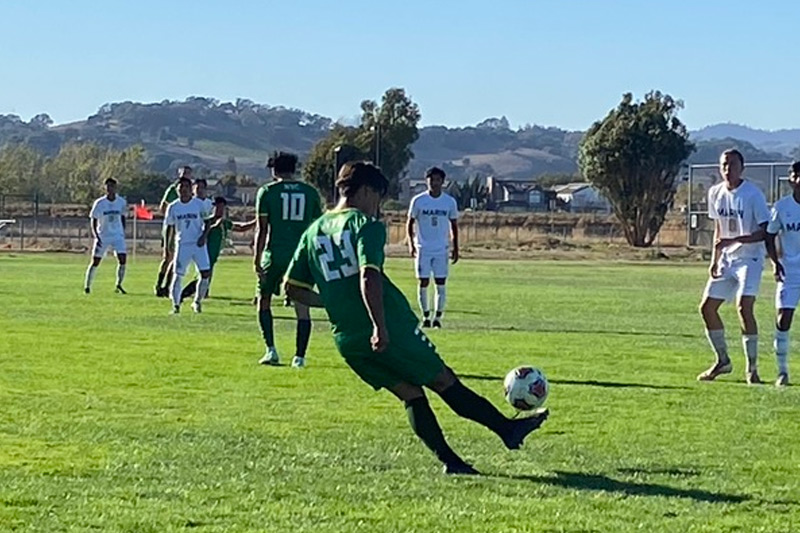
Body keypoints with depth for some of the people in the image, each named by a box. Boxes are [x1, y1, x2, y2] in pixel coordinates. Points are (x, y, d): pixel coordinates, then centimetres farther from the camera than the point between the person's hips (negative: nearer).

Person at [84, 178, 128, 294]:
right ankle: (87, 286, 13)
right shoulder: (99, 203, -10)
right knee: (95, 262, 0)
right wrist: (96, 236, -16)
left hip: (118, 236, 2)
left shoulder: (121, 202, -3)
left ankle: (119, 285, 0)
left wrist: (123, 232, 12)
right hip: (103, 236, -2)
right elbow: (93, 221, -5)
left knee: (123, 259, -13)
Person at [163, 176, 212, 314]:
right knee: (177, 275, -5)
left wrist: (204, 235, -11)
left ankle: (197, 302, 13)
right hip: (182, 245, 0)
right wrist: (166, 247, 6)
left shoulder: (199, 204, 0)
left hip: (198, 244, 0)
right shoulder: (173, 207, 2)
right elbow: (169, 227, 9)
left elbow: (206, 222, 6)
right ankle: (175, 305, 3)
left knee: (206, 273, -6)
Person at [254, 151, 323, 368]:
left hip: (275, 253, -2)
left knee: (264, 299, 14)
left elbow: (261, 229, -4)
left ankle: (271, 349, 5)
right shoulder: (310, 192, 9)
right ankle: (299, 356, 0)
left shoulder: (267, 191, 1)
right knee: (302, 306, 4)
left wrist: (257, 260, -3)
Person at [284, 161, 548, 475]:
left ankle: (450, 460, 9)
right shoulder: (366, 224, -8)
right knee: (445, 381, 6)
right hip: (390, 331, -6)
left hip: (347, 341, 6)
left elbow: (293, 288, 13)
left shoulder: (313, 231, 12)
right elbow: (369, 277, -23)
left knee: (410, 393, 14)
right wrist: (380, 326, -25)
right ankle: (507, 430, 15)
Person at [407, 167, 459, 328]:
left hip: (442, 249, 1)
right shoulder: (418, 201, -2)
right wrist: (411, 244, -7)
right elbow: (410, 223, 4)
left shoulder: (450, 202, 2)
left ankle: (438, 317, 5)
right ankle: (426, 316, 11)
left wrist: (455, 248, 7)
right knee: (423, 283, 0)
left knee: (441, 283, -3)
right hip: (423, 248, -1)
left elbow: (454, 225, 11)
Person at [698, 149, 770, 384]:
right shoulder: (715, 193, 6)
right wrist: (715, 259, 9)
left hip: (750, 258, -7)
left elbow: (764, 232, -15)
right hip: (726, 259, 7)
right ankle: (723, 360, 22)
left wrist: (732, 241, -24)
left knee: (744, 307, -21)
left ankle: (752, 368, -12)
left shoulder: (753, 194, -14)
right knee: (707, 307, 4)